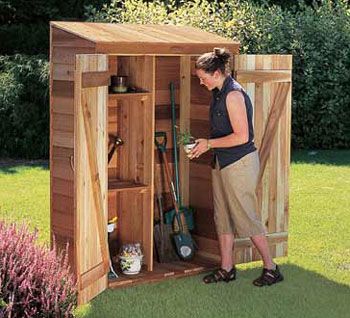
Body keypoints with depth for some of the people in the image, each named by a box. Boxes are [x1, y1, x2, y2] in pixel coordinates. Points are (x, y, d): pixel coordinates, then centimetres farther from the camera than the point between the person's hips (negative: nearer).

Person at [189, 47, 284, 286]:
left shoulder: (233, 95, -19)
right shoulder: (219, 93, 10)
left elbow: (241, 136, -23)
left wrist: (209, 144, -15)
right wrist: (205, 144, 9)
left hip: (240, 162, -10)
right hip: (223, 161, 10)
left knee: (246, 217, -3)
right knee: (223, 216, 12)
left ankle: (271, 268, 7)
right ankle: (227, 269, 20)